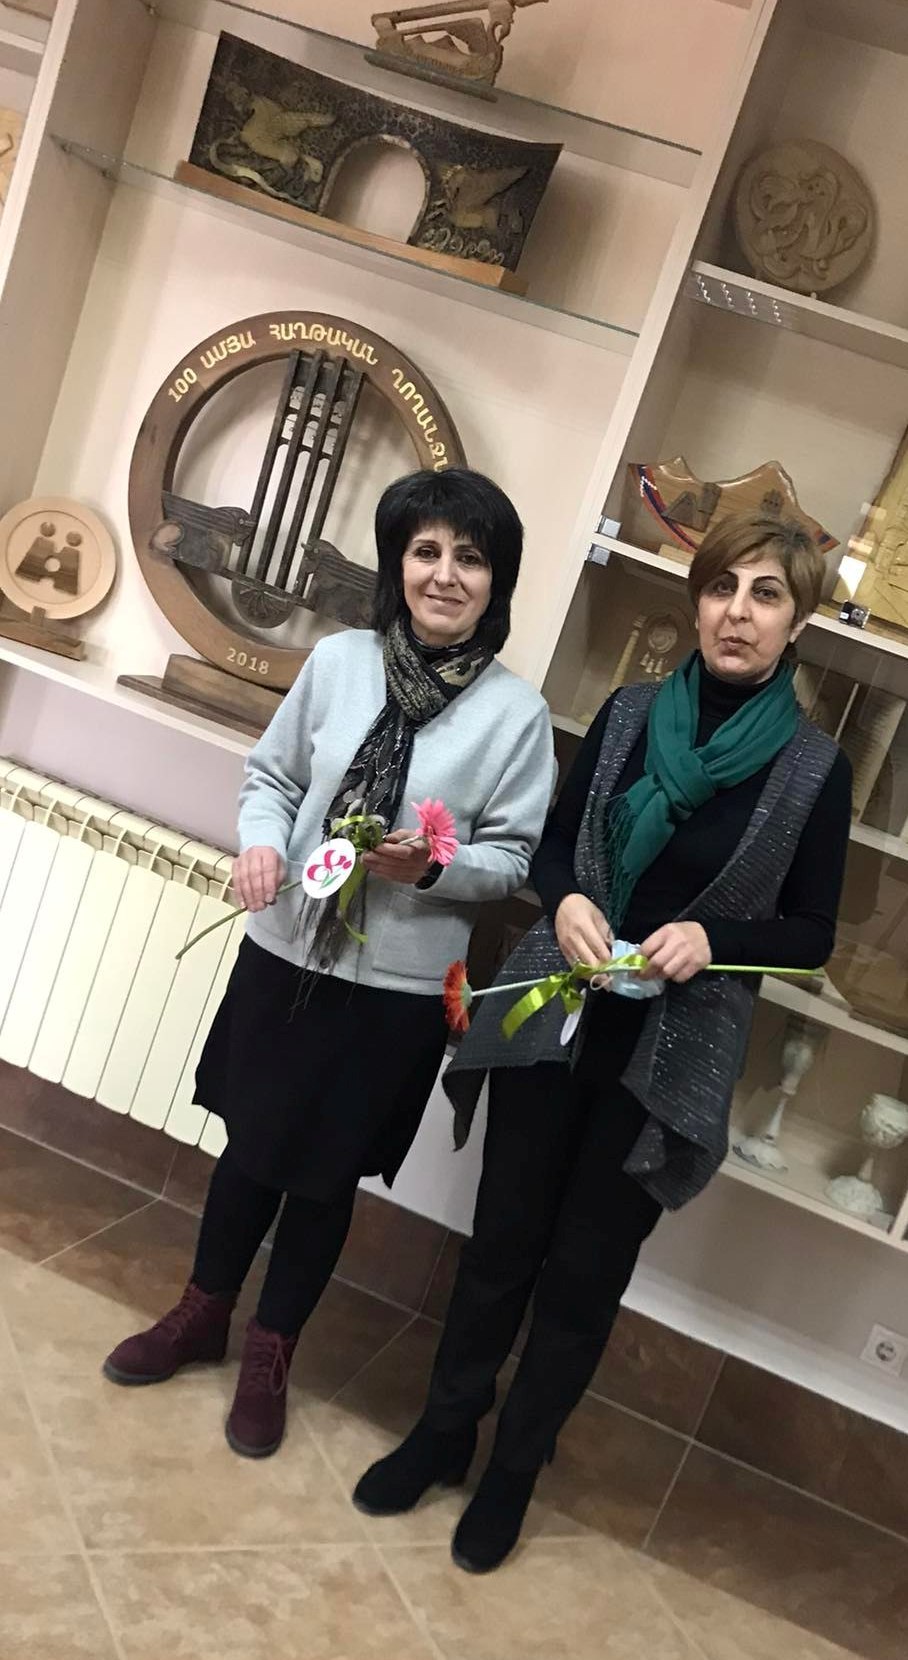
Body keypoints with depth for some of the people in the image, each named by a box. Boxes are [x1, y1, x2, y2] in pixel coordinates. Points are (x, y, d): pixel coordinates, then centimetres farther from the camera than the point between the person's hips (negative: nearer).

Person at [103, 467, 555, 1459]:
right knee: (250, 1143, 19)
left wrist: (432, 868, -23)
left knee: (326, 1172, 14)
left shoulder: (516, 711, -10)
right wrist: (261, 842, -13)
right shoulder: (340, 660, -5)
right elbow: (271, 773, 6)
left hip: (399, 985, -2)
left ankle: (270, 1353, 38)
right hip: (286, 951, 2)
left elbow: (515, 857, -5)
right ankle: (203, 1314, 44)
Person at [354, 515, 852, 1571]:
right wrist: (565, 900, -13)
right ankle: (444, 1429, 35)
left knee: (586, 1271, 10)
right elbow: (550, 845, 8)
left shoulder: (814, 768, -6)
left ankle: (516, 1467, 33)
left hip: (671, 1051, -2)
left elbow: (812, 936, -1)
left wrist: (712, 939, -19)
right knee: (503, 1239, 13)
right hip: (553, 1018, 2)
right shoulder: (629, 714, 0)